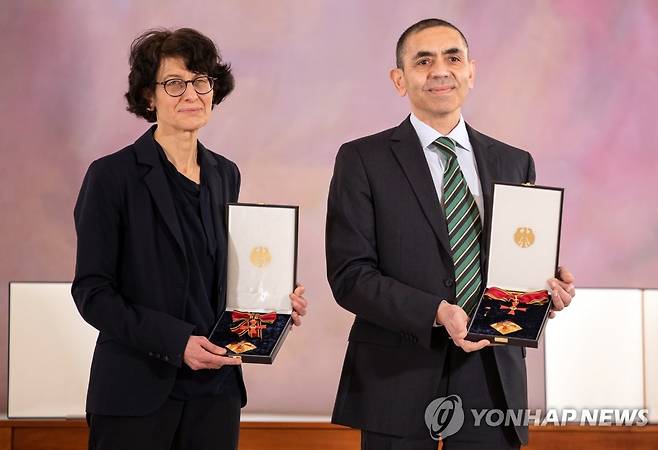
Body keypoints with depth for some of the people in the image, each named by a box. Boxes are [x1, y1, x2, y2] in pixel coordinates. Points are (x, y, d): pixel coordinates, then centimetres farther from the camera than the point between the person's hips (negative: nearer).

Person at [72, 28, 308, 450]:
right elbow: (92, 292, -10)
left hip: (215, 388, 5)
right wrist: (174, 341, -20)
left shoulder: (225, 175, 10)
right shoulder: (113, 176, -7)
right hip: (137, 390, -5)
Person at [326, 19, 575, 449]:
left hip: (492, 380, 3)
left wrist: (548, 288, -8)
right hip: (399, 380, -3)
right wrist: (436, 313, -19)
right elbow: (349, 274, -7)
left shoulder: (513, 164, 11)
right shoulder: (363, 160, 0)